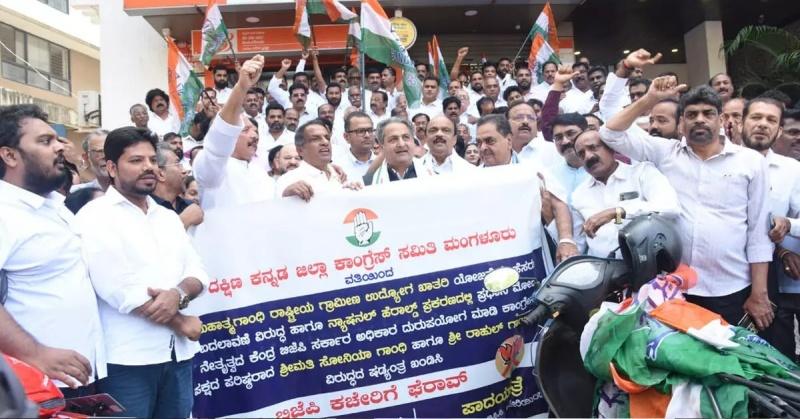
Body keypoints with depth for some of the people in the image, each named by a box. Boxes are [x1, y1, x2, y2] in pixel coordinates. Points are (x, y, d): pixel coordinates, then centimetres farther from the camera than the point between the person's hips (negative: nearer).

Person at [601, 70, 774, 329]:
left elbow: (758, 232, 2)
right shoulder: (664, 152, 4)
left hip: (731, 292, 0)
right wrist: (650, 99, -8)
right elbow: (611, 134, -1)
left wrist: (759, 294, 0)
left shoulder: (751, 161, 2)